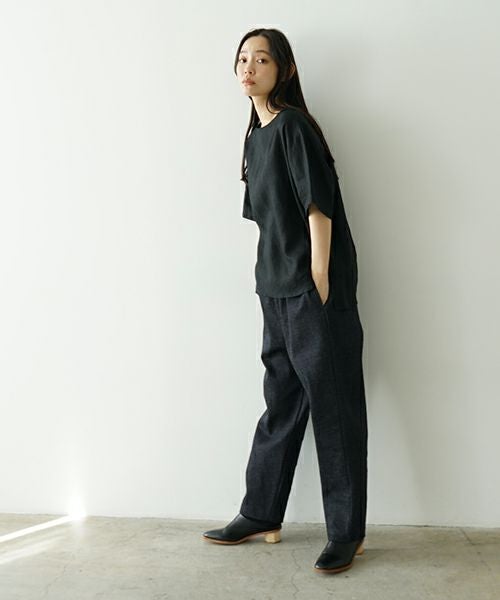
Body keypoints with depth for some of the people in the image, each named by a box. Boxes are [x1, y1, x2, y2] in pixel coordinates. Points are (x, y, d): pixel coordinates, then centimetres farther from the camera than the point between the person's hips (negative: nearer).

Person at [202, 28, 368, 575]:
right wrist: (273, 284, 13)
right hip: (277, 292, 9)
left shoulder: (293, 126, -10)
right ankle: (261, 516, 27)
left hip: (314, 290, -9)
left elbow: (319, 210, -16)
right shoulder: (256, 136, 14)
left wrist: (318, 292, -18)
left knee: (334, 408, -1)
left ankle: (347, 532, 11)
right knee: (281, 402, 15)